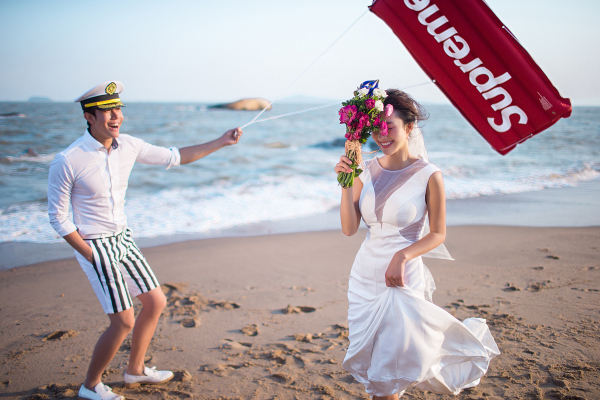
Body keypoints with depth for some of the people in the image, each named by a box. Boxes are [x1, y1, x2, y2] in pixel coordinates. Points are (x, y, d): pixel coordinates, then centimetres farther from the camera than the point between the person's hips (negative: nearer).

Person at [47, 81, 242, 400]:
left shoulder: (127, 145, -3)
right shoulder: (67, 161, -20)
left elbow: (174, 158, 9)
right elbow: (57, 218, -13)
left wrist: (221, 142, 6)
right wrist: (91, 256, -15)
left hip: (122, 239, 7)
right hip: (94, 245, -7)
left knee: (156, 302, 13)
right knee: (123, 321, -8)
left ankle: (135, 371, 33)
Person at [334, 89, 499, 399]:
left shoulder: (429, 176, -12)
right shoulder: (367, 171, -1)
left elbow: (438, 234, -6)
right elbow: (349, 228, -3)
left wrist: (403, 255, -21)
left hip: (402, 279, -4)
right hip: (365, 276, 5)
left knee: (391, 362, 4)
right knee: (371, 359, 16)